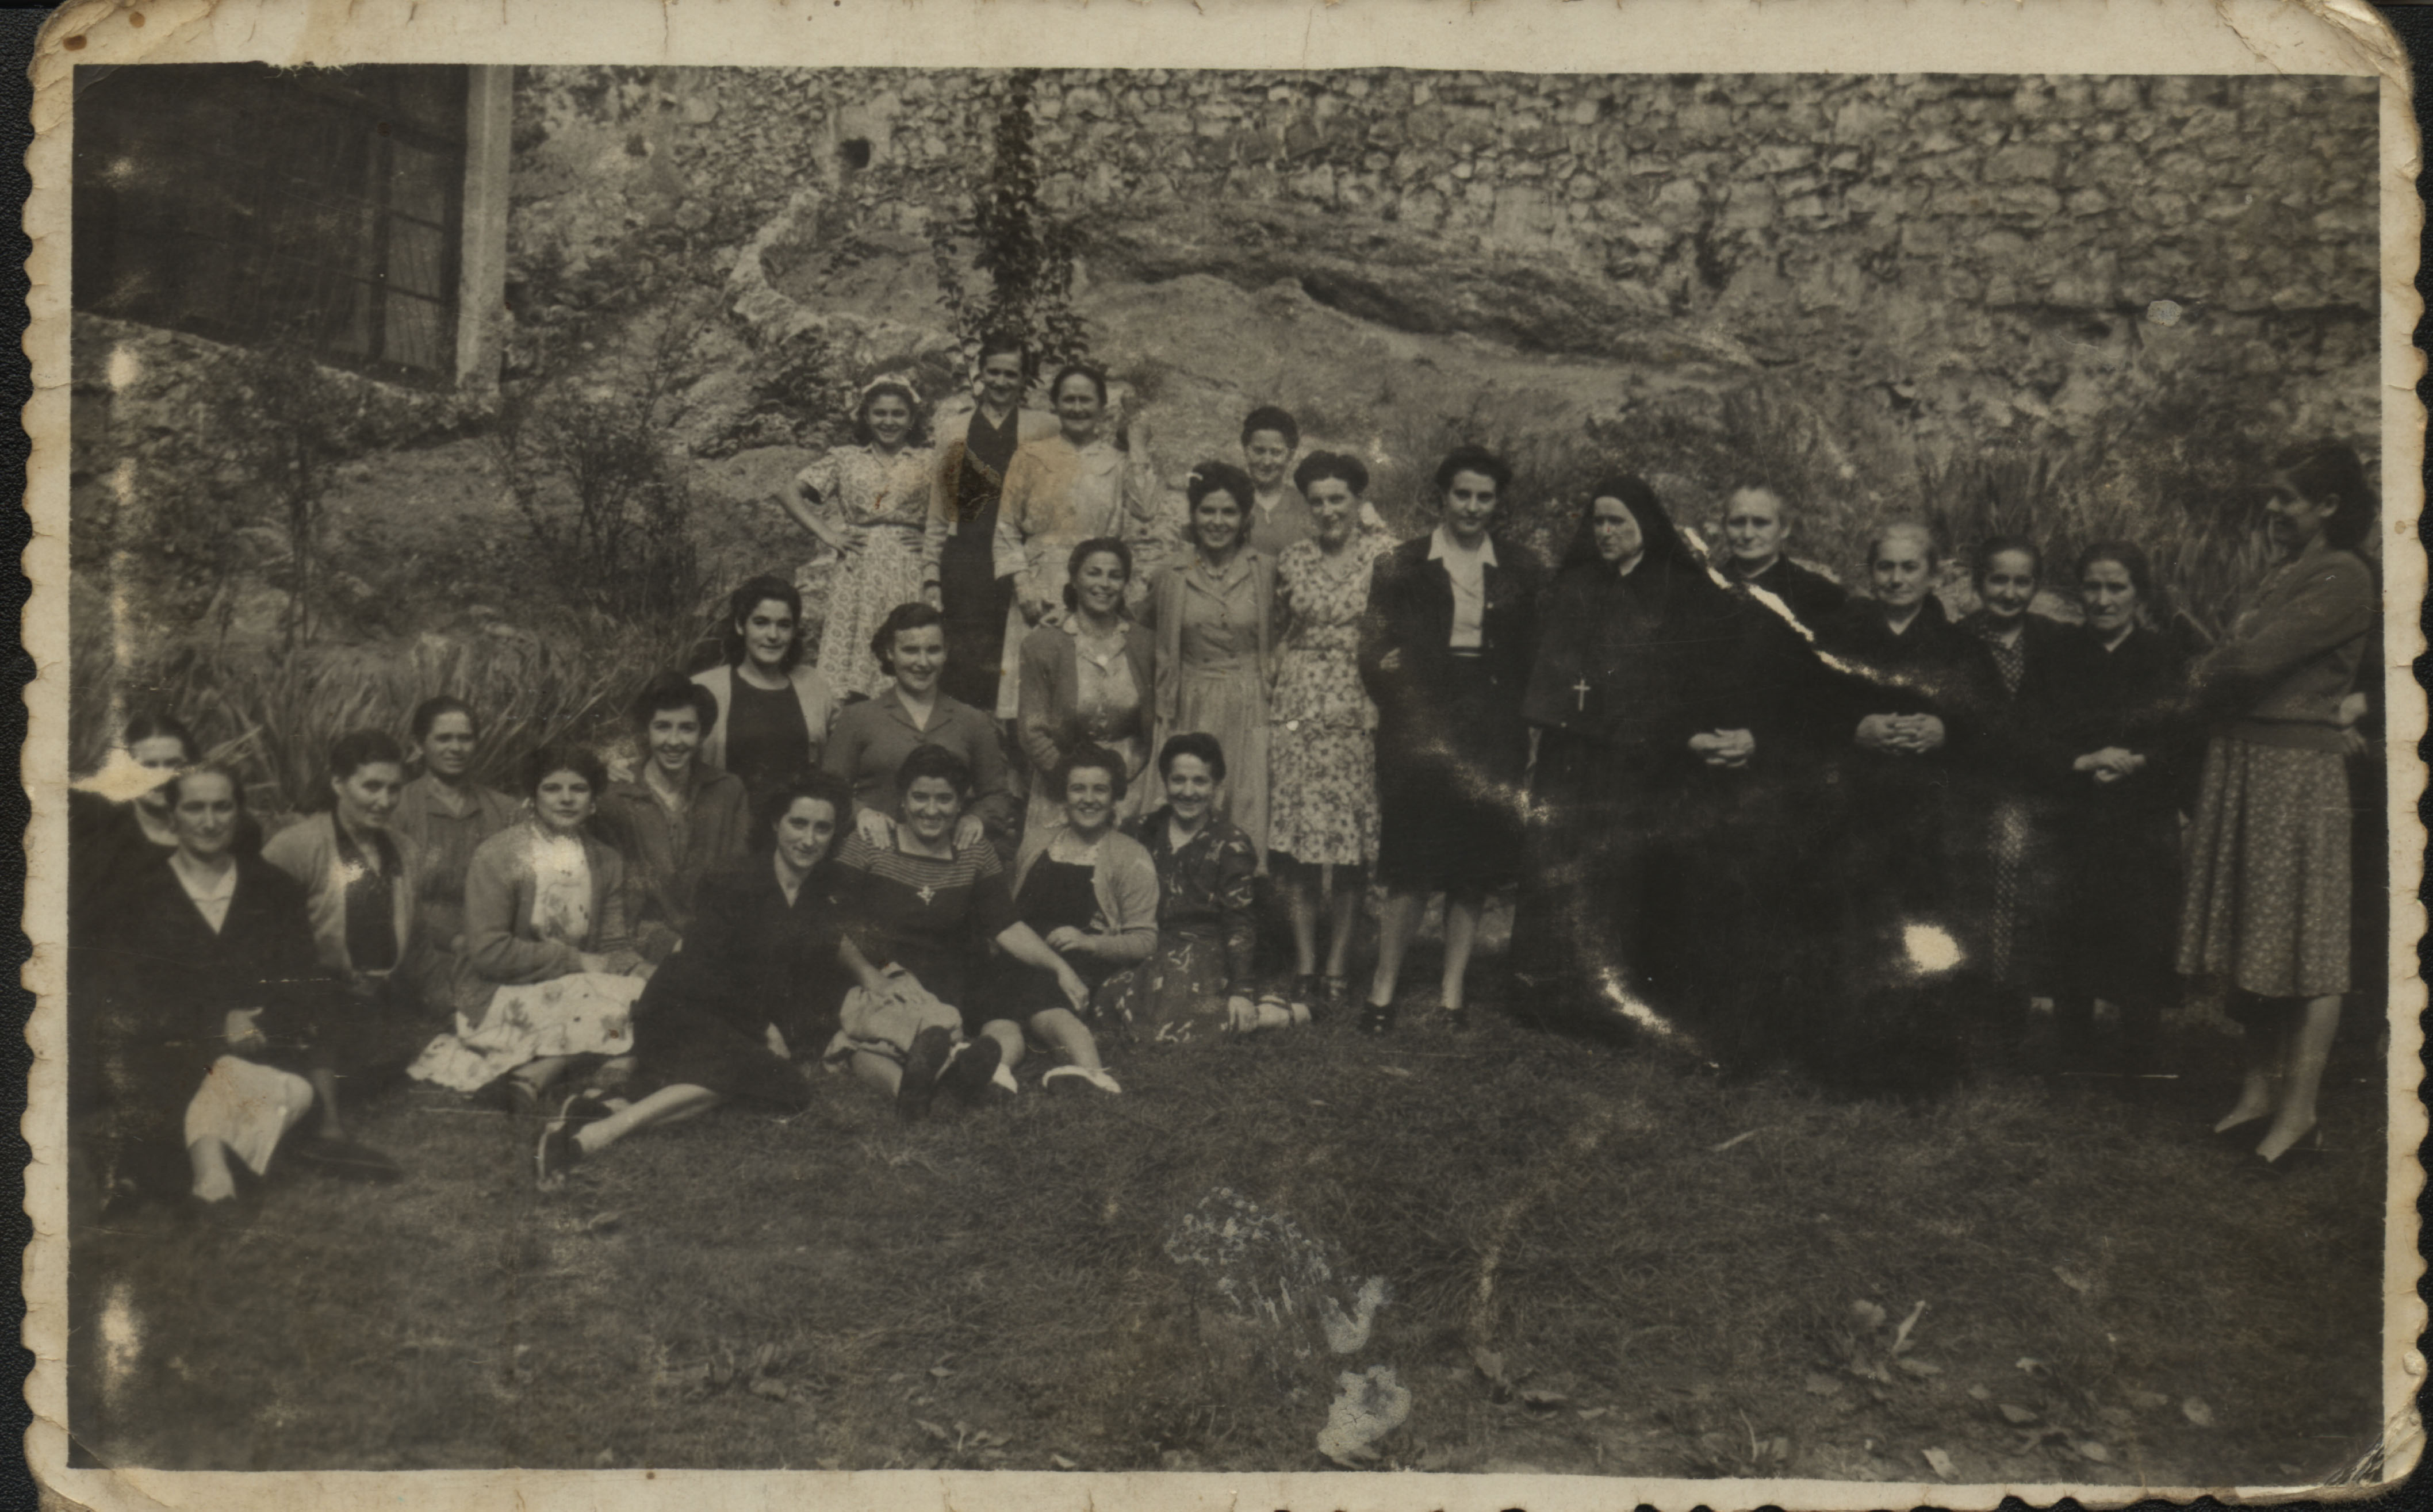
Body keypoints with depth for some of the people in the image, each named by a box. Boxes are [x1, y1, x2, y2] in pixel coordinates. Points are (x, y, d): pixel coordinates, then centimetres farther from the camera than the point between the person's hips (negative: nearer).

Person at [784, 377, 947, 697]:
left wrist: (933, 581, -5)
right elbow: (792, 494, 15)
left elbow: (937, 526, 5)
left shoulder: (928, 462, 11)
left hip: (908, 574, -1)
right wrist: (827, 535, 3)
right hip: (856, 572, 1)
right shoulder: (846, 459, 13)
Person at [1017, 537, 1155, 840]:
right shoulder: (1041, 645, 1)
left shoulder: (1143, 645, 7)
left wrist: (1121, 777, -1)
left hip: (1131, 785, 2)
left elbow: (1156, 726, 12)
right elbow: (1033, 732, -1)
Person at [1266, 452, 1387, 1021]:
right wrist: (1282, 684, 7)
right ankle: (1304, 971, 8)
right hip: (1297, 714, 2)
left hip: (1361, 717, -2)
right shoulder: (1291, 561, 9)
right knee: (1297, 844, 0)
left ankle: (1338, 972, 9)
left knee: (1351, 847, -1)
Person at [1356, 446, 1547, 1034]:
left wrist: (1532, 724, 0)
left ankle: (1453, 992, 13)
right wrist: (1408, 709, -7)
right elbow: (1376, 654, 3)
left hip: (1493, 730, 2)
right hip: (1420, 725, -2)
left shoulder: (1521, 570, 10)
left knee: (1476, 866, 4)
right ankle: (1383, 989, 3)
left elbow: (1537, 655, 9)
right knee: (1412, 866, -7)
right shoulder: (1403, 566, 5)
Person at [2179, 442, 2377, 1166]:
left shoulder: (2342, 578, -11)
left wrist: (2207, 672, -1)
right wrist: (2219, 677, -5)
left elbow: (2255, 659, -19)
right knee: (2248, 933, 10)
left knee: (2302, 939, -2)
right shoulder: (2279, 576, 17)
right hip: (2240, 760, 8)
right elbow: (2229, 663, 15)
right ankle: (2259, 1085, 19)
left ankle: (2300, 1104, 3)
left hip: (2298, 766, -8)